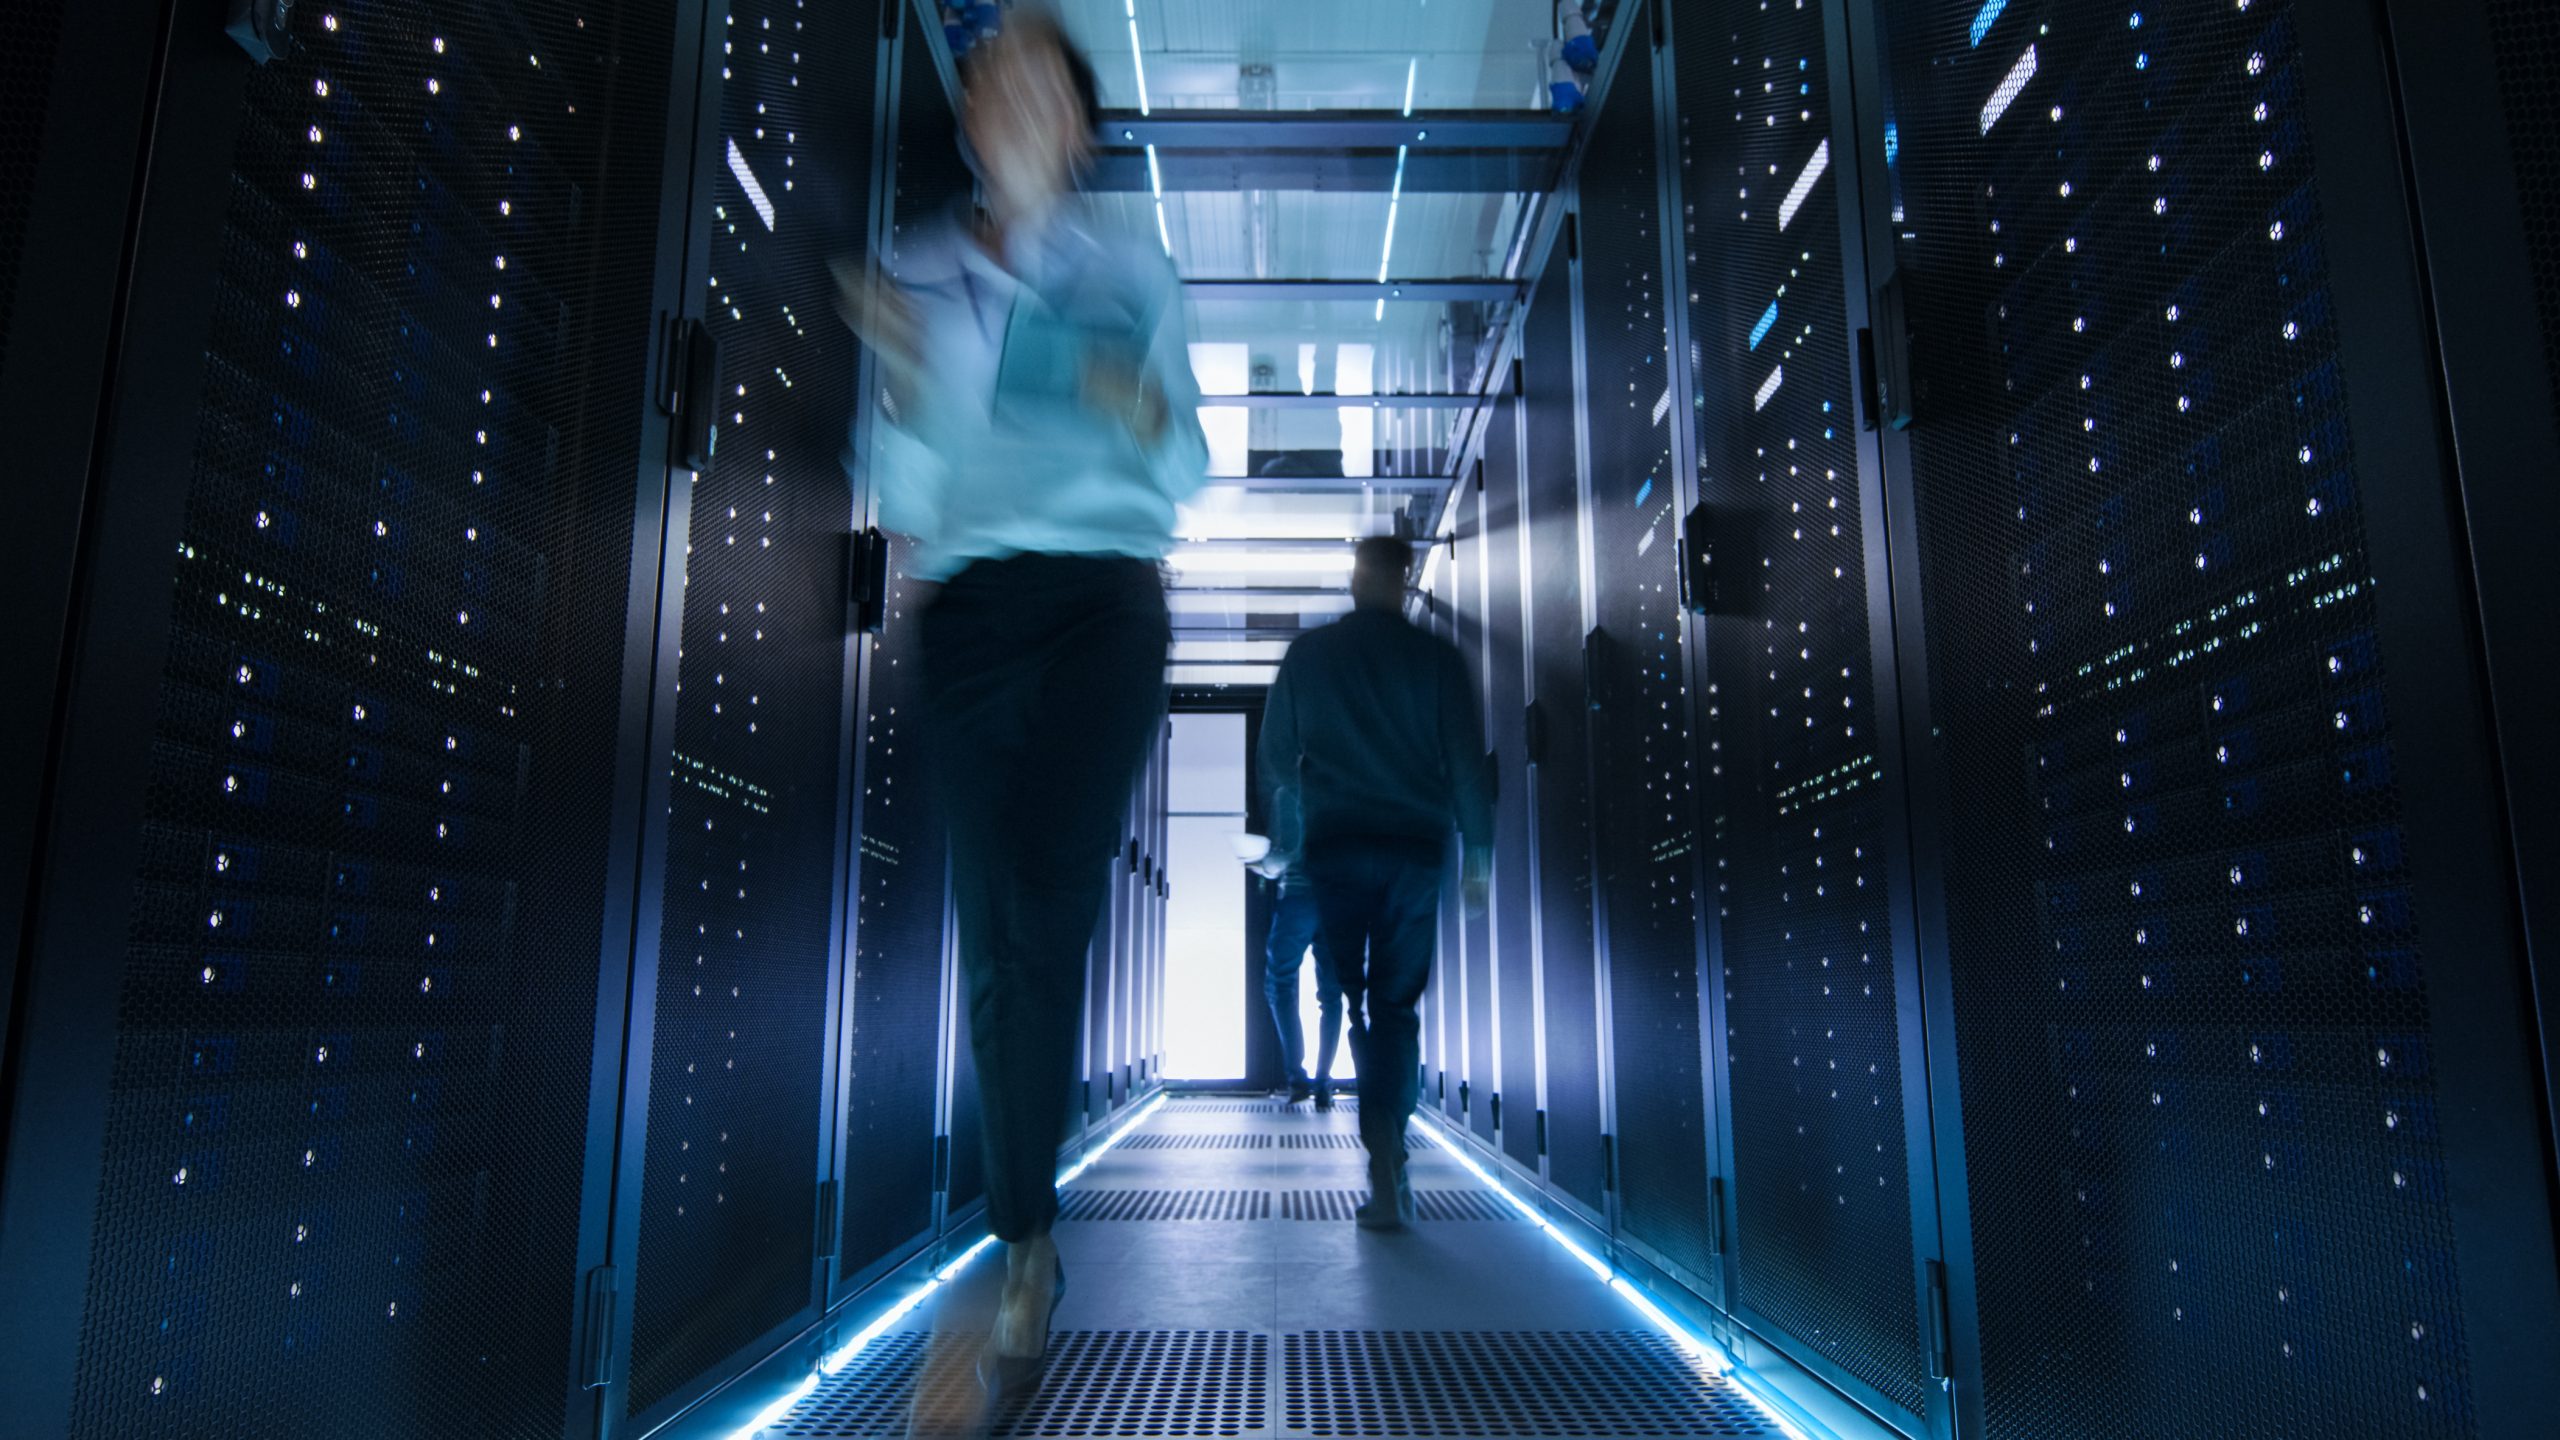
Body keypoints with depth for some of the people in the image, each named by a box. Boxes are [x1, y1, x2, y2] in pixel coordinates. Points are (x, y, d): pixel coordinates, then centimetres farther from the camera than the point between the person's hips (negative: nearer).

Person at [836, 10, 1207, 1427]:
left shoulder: (1132, 276, 13)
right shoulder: (917, 275, 14)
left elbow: (1185, 472, 12)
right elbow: (907, 495, 8)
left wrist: (1142, 415, -9)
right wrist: (903, 375, -10)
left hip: (1105, 597, -2)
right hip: (972, 604, 2)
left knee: (1039, 912, -17)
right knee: (997, 933, -1)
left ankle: (1014, 1265, -10)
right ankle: (1032, 1258, 13)